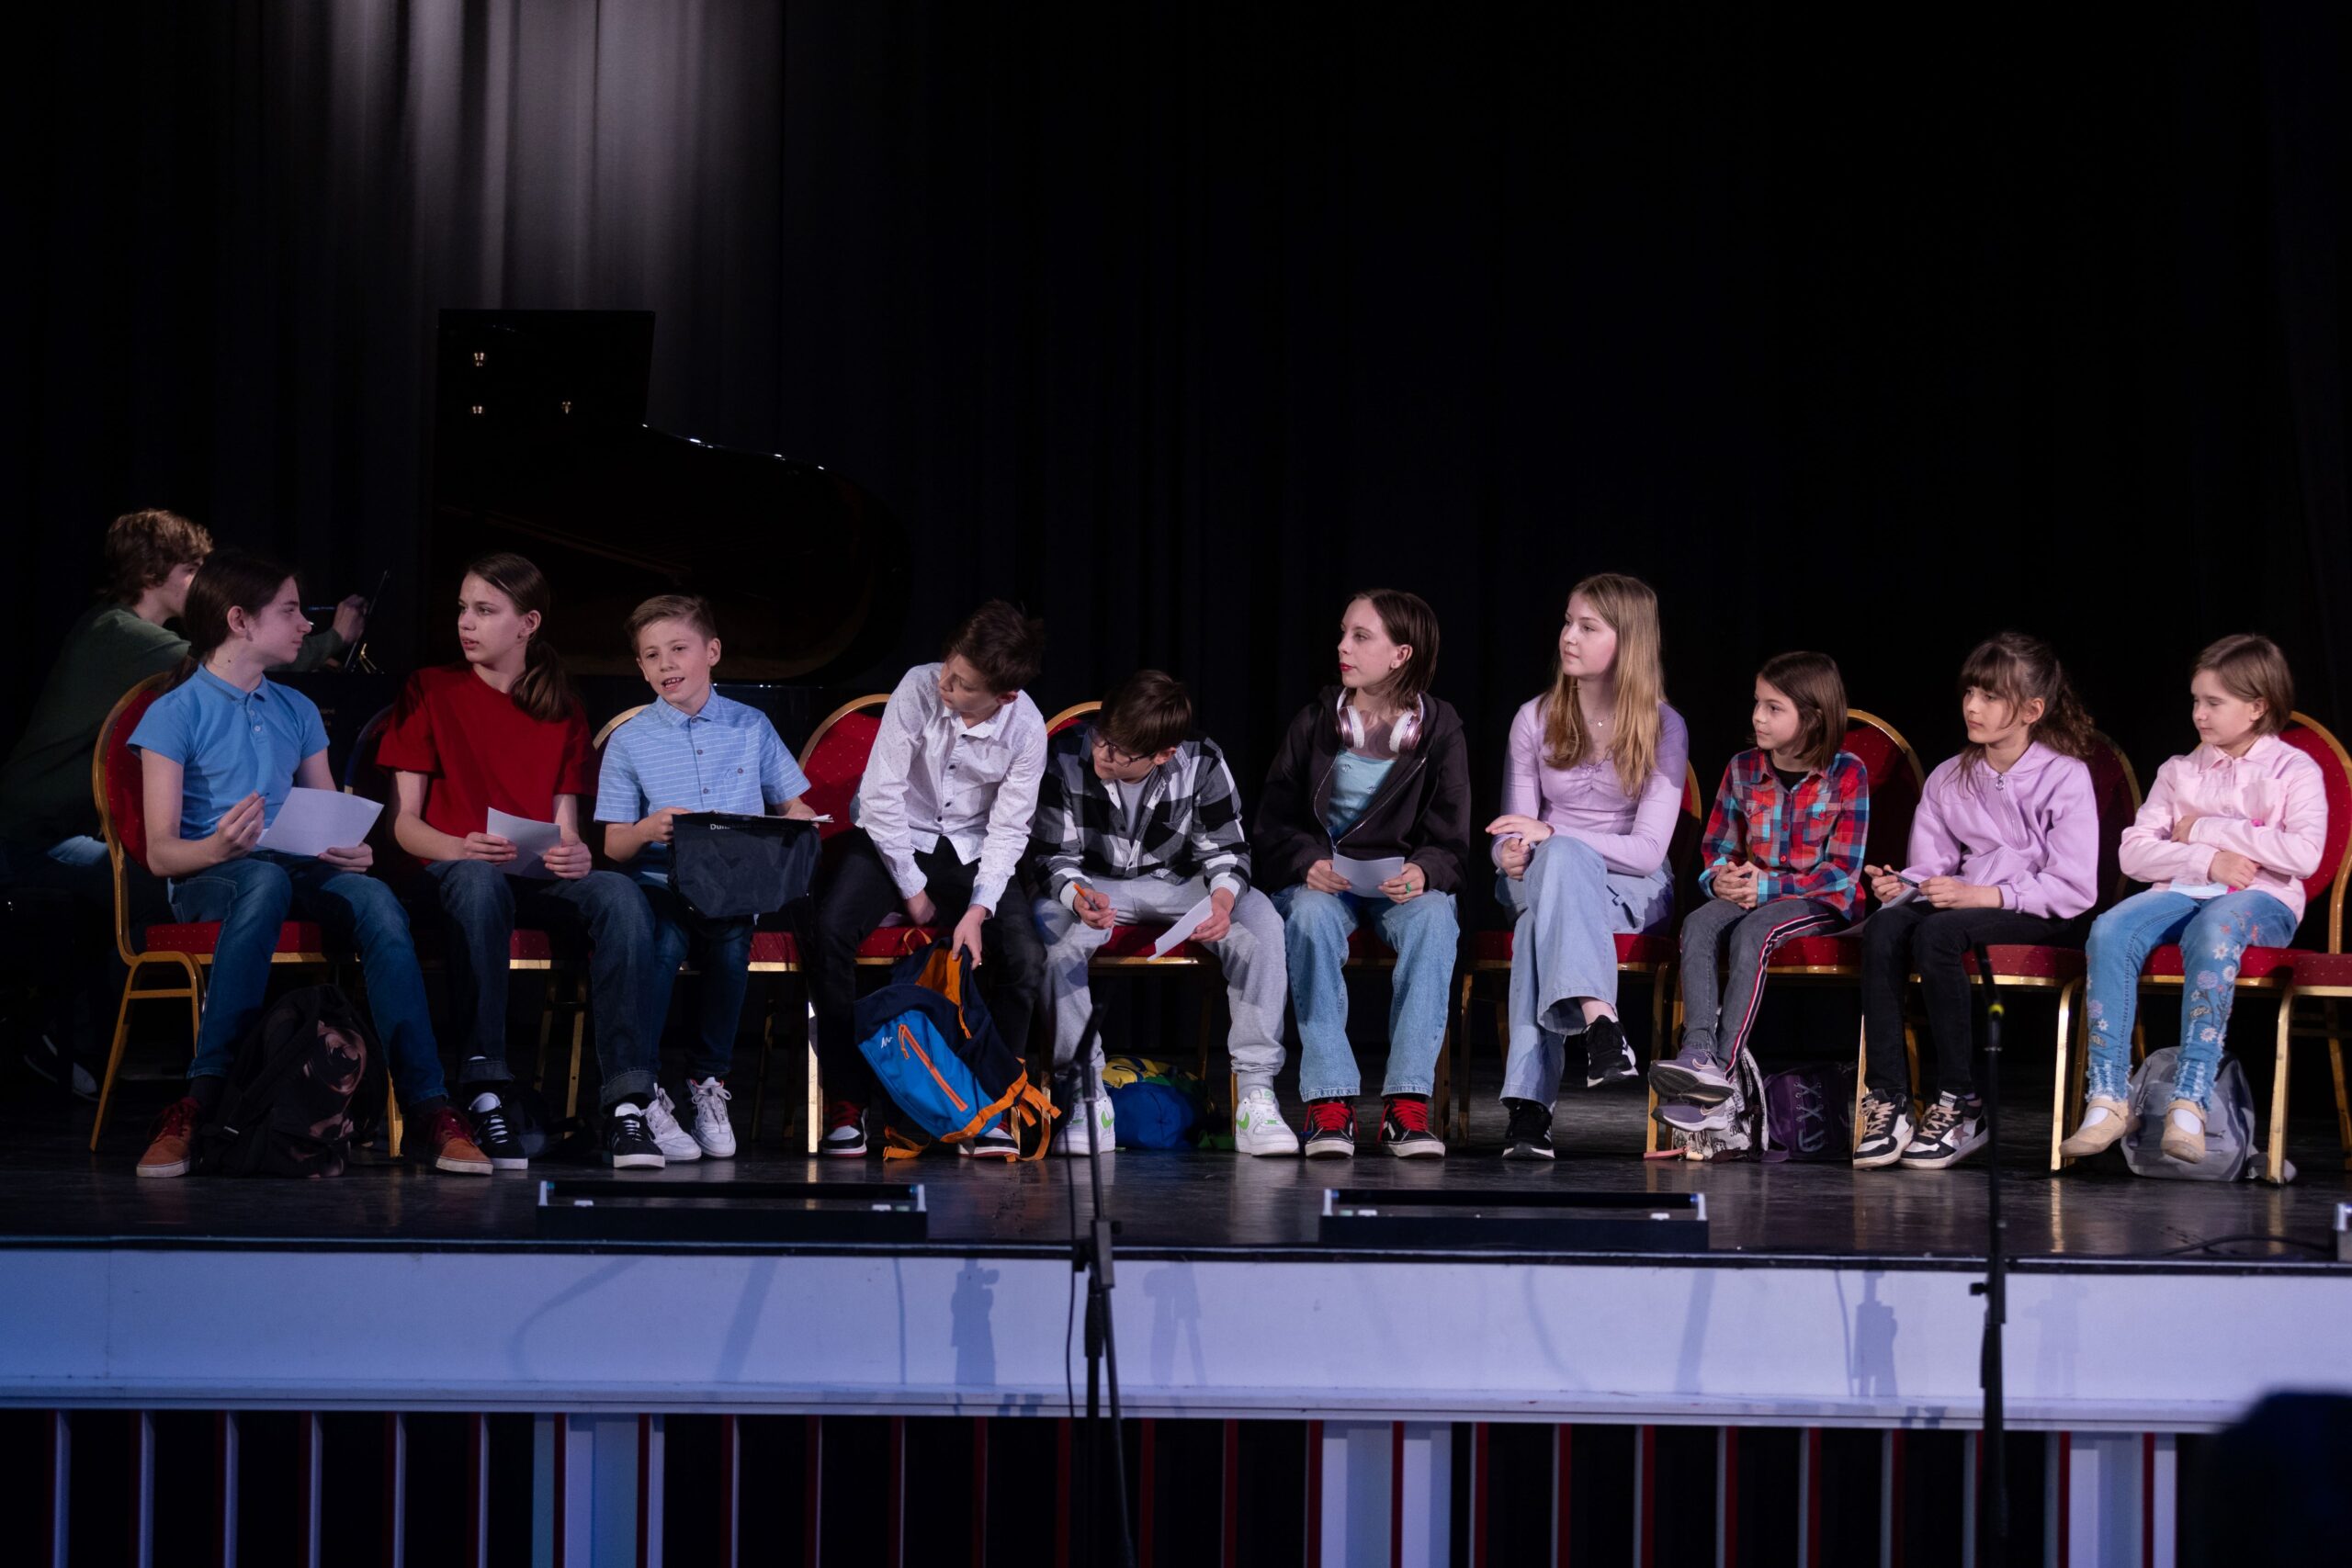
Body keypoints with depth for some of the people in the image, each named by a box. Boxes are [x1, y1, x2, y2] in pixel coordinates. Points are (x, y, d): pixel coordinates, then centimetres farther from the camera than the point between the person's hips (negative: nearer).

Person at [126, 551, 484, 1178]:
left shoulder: (297, 711, 21)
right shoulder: (174, 714, 3)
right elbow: (161, 853, -4)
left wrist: (352, 850, -4)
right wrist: (219, 846, -26)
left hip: (302, 871, 4)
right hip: (207, 878, -4)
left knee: (378, 901, -30)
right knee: (265, 879, -41)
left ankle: (428, 1112, -38)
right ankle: (196, 1105, -43)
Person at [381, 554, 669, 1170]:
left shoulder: (562, 711, 17)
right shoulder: (430, 692, 9)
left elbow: (565, 825, 12)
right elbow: (403, 821, 2)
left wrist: (574, 853, -14)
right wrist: (459, 848, -20)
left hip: (539, 876, 3)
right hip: (453, 868, -3)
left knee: (620, 893, -31)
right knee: (479, 883, -41)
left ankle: (630, 1098, -36)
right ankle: (482, 1090, -41)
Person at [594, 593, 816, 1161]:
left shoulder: (751, 726, 12)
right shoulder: (629, 741, 8)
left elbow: (795, 808, 14)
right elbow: (614, 845, 5)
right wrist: (649, 829, -18)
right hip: (659, 883, -1)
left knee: (730, 941, -31)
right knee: (664, 940, -33)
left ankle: (708, 1082, -11)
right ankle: (635, 1097, -29)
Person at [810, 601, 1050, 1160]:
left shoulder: (1026, 728, -14)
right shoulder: (918, 688, -19)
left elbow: (1008, 829, -9)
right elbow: (881, 796, -16)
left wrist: (978, 909, -22)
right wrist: (912, 890, -12)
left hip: (970, 853, 1)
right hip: (894, 841, -1)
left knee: (1026, 956, -23)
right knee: (829, 929, -28)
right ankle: (847, 1100, -16)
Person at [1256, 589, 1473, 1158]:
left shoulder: (1438, 729, 2)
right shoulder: (1316, 721, 4)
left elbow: (1450, 840, -1)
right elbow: (1275, 819, 4)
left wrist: (1423, 872, -25)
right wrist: (1307, 863, -18)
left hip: (1402, 880, 0)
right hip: (1321, 877, 0)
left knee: (1434, 917, -35)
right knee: (1311, 916, -36)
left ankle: (1407, 1104, -34)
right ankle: (1330, 1102, -35)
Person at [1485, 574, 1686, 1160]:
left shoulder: (1664, 728, -3)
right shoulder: (1535, 720, 4)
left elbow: (1648, 850, -11)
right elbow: (1516, 837, 5)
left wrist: (1550, 835, -22)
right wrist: (1512, 857, -22)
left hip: (1629, 890, -2)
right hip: (1542, 880, 2)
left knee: (1549, 888, -39)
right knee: (1558, 858, -39)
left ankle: (1529, 1103, -51)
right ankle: (1600, 1021, -56)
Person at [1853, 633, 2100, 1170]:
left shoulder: (2065, 777, -4)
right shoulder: (1949, 779, 13)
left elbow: (2074, 888, -12)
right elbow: (1931, 868, 12)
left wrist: (1981, 895, -20)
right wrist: (1901, 886, -12)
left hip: (2045, 919, -5)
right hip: (1967, 901, 5)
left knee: (1937, 933, -34)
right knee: (1883, 928, -28)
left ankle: (1962, 1106, -26)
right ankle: (1887, 1100, -30)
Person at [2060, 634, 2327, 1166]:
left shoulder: (2295, 771, 6)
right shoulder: (2179, 771, 18)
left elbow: (2304, 854, -12)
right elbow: (2133, 851, 8)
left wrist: (2208, 829, -8)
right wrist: (2206, 861, -9)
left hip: (2261, 901, -4)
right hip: (2184, 892, 4)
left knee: (2212, 931, -41)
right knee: (2110, 931, -29)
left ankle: (2190, 1102, -43)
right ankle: (2108, 1098, -31)